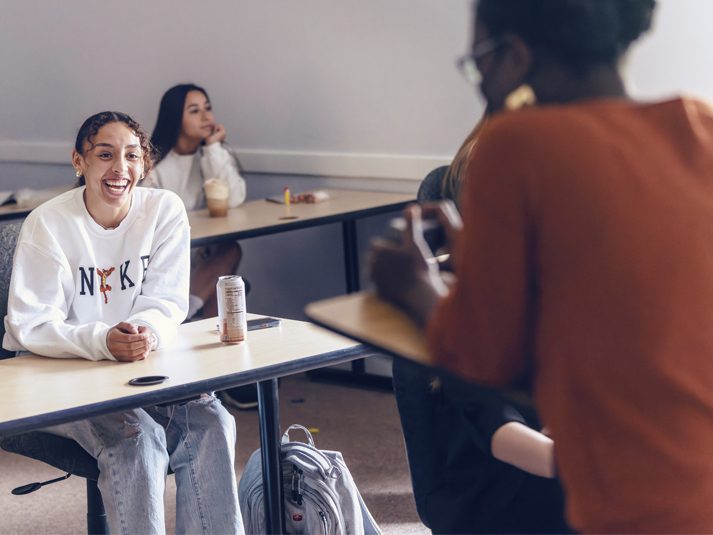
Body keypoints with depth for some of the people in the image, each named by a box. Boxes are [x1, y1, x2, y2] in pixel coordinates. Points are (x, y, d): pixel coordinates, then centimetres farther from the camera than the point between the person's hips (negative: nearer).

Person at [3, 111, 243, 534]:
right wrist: (102, 341, -35)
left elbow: (167, 302, -3)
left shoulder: (165, 210, -3)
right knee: (135, 435, -29)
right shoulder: (48, 225, -13)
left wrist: (148, 332, -28)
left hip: (141, 366, 4)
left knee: (210, 421, -20)